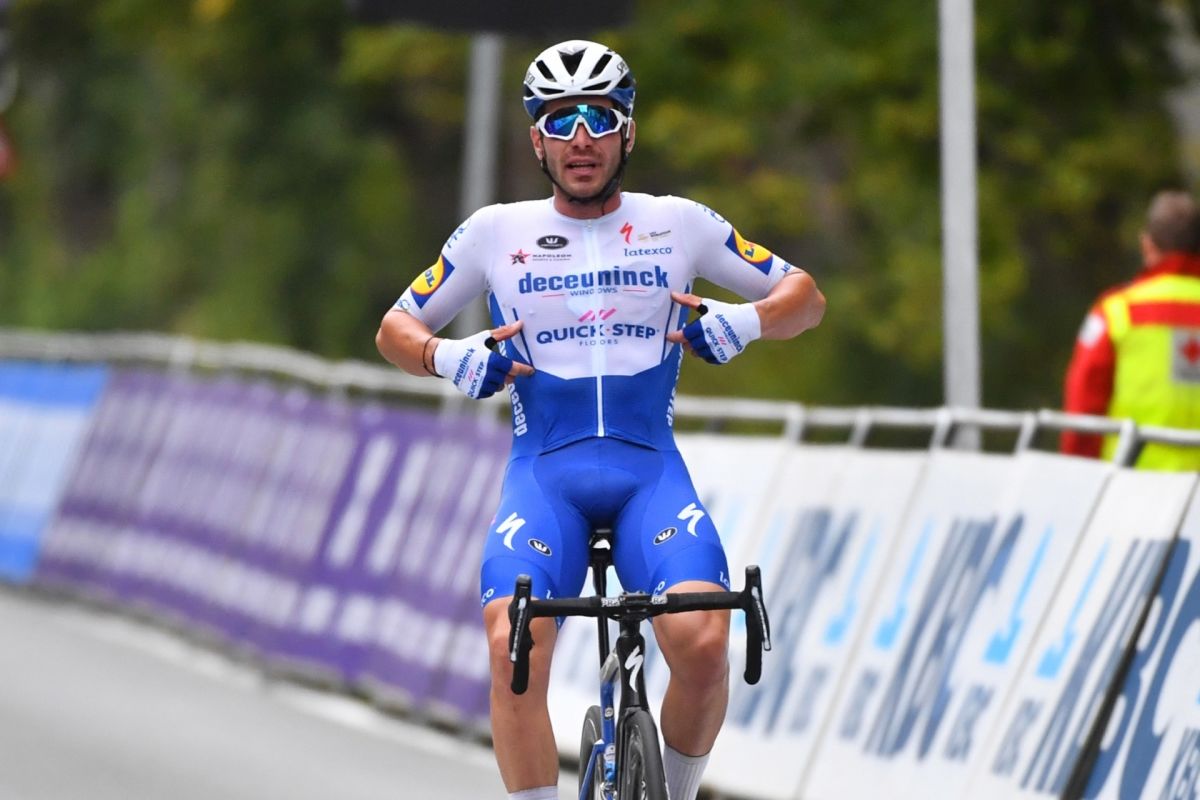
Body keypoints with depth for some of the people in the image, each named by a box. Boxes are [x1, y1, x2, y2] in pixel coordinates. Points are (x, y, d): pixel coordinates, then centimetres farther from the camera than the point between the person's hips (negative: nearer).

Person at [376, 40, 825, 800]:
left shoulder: (680, 224, 8)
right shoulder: (497, 232, 9)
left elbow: (806, 297, 12)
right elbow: (397, 328, 15)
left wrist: (741, 322, -9)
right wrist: (449, 358, -7)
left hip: (650, 469, 0)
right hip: (544, 471, 0)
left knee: (703, 643, -26)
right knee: (514, 650, -27)